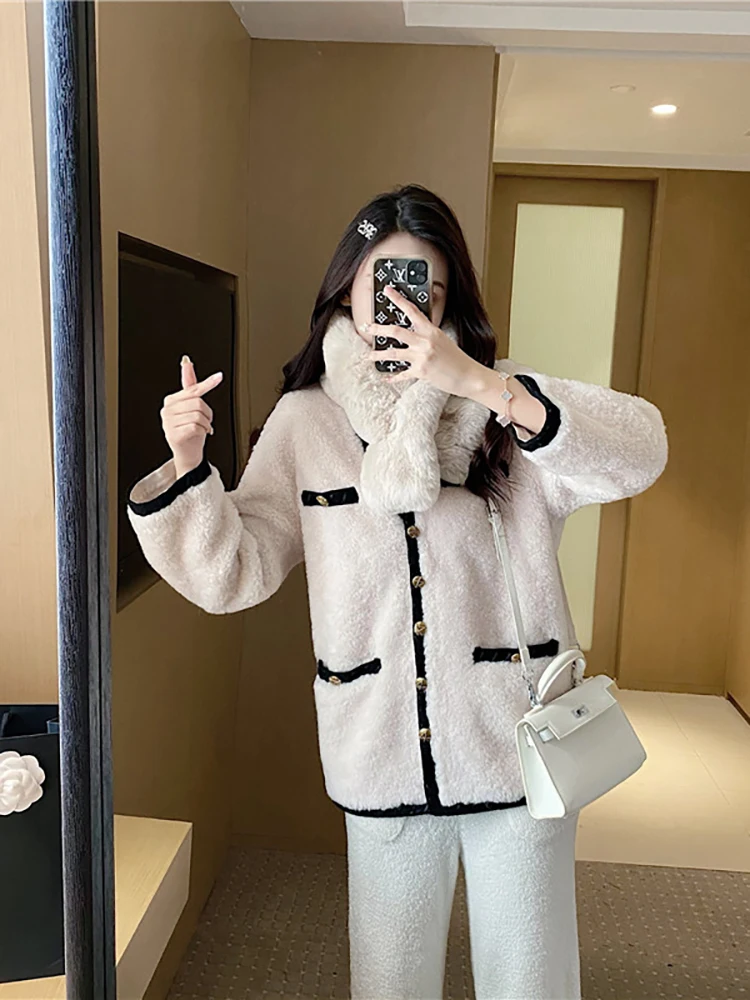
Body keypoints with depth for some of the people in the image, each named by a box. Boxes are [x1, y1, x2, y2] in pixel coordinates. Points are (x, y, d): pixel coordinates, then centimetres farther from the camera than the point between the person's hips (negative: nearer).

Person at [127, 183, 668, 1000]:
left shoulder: (503, 404, -3)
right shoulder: (303, 422, 1)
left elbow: (640, 454, -19)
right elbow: (233, 575, -1)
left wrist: (479, 383, -28)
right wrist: (187, 469, -17)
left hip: (515, 747, 0)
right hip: (384, 762, 1)